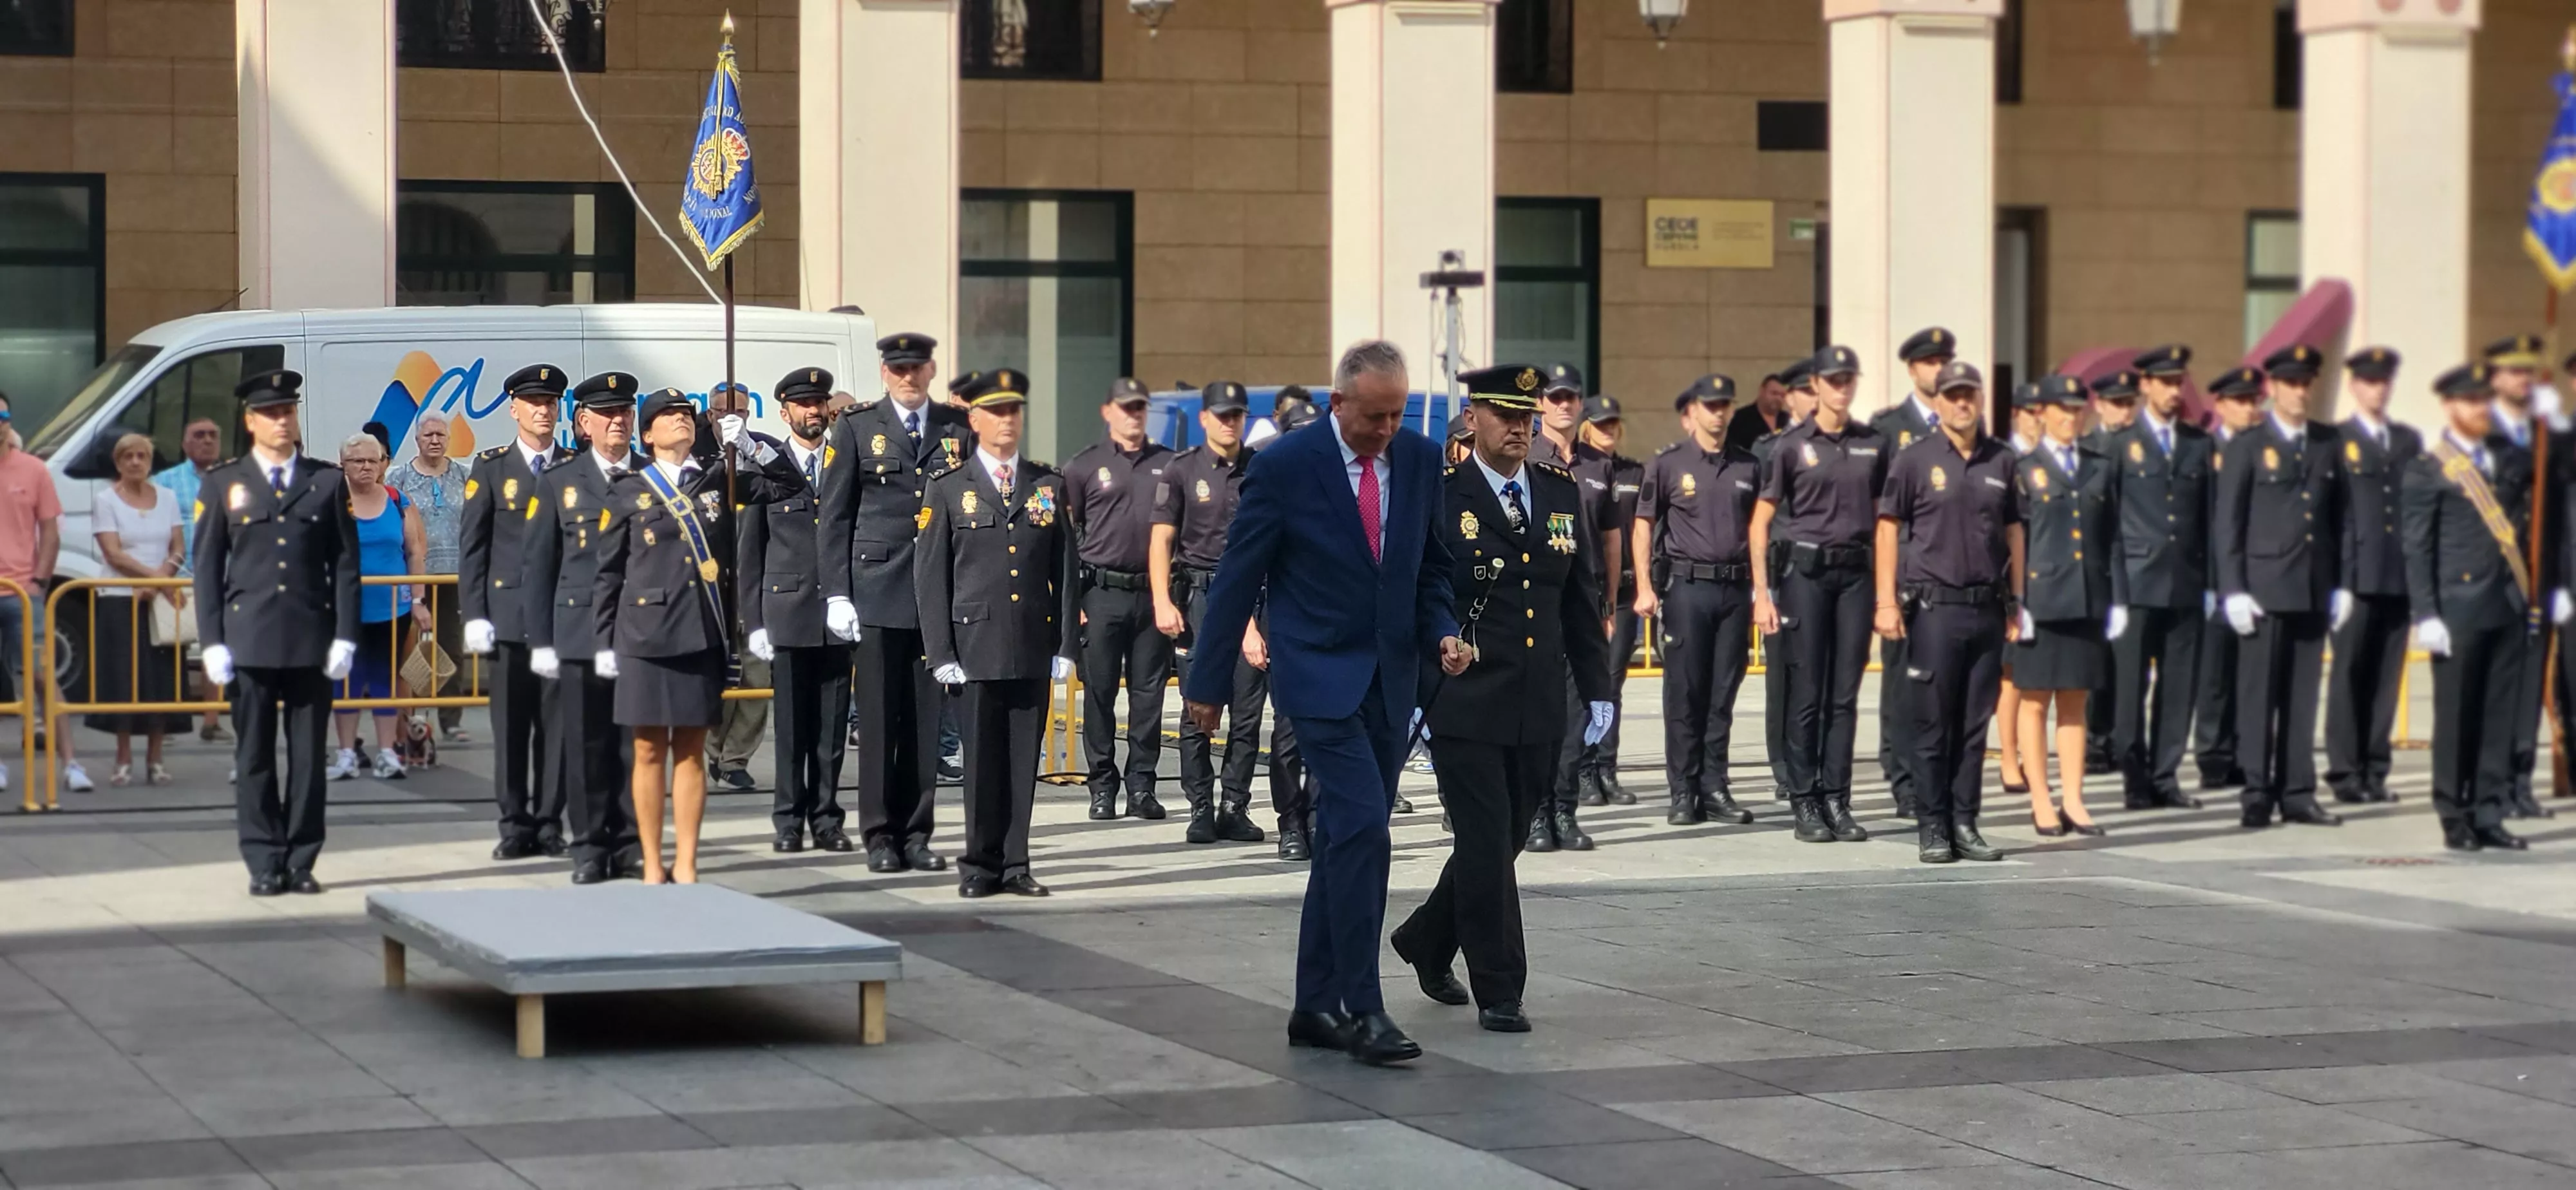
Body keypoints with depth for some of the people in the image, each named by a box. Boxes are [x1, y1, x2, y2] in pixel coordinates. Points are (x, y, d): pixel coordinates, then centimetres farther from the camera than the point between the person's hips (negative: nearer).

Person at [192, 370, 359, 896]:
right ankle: (265, 865, 6)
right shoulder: (223, 484, 8)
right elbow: (207, 569, 6)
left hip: (312, 641, 0)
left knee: (309, 757, 2)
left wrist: (345, 636, -2)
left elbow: (345, 562, 6)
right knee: (254, 758, 1)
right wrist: (211, 643, -2)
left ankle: (301, 862, 8)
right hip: (250, 640, 0)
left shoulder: (328, 481, 9)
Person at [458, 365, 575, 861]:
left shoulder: (577, 468, 9)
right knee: (510, 725, 1)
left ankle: (549, 824, 8)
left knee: (557, 723, 1)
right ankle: (515, 826, 6)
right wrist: (473, 615, -4)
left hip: (562, 616, 1)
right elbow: (471, 547, 4)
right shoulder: (491, 469, 7)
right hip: (507, 615, -1)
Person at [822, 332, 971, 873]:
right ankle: (880, 835, 7)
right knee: (879, 720, 1)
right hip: (877, 593, -2)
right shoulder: (856, 427, 5)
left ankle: (916, 833, 11)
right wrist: (837, 594, -4)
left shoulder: (959, 428, 9)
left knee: (927, 721, 4)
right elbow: (835, 517, 3)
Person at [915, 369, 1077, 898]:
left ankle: (1014, 864, 9)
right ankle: (980, 865, 7)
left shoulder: (1051, 486, 11)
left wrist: (1066, 645, 4)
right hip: (977, 648, -2)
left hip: (1034, 649, 2)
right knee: (982, 759, 0)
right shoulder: (948, 490, 5)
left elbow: (1065, 571, 10)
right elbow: (930, 577, 3)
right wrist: (941, 653, -4)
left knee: (1024, 760, 3)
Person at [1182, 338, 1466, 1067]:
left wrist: (1442, 631, -5)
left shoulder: (1421, 461, 3)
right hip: (1318, 673, -5)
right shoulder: (1286, 465, -11)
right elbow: (1238, 576, -6)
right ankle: (1361, 1008, -14)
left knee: (1346, 840, 9)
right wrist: (1209, 682, -3)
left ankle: (1316, 1007, 16)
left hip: (1389, 677, 5)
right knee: (1362, 825, -17)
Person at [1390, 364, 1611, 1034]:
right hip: (1466, 708, -5)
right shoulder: (1436, 496, -5)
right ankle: (1498, 991, 4)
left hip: (1540, 712, 5)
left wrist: (1596, 689, 10)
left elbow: (1583, 597, 14)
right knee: (1486, 847, -5)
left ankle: (1426, 943, 36)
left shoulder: (1561, 491, 10)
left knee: (1502, 843, 14)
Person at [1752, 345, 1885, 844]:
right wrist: (1762, 593, -5)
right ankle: (1805, 804, 3)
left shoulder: (1873, 446, 10)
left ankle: (1837, 802, 8)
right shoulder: (1791, 446, 0)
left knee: (1845, 694, 3)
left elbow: (1881, 518, 15)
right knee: (1807, 694, -2)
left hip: (1855, 573, 3)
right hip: (1806, 572, -3)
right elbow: (1761, 523, 1)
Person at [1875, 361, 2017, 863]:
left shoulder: (2001, 460, 10)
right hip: (1934, 607, -3)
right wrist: (1887, 601, -7)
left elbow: (2013, 531, 14)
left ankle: (1965, 824, 12)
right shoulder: (1915, 460, 0)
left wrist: (2017, 600, 9)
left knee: (1975, 724, 6)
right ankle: (1932, 828, 4)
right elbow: (1888, 528, -1)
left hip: (1987, 608, 3)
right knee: (1932, 724, -1)